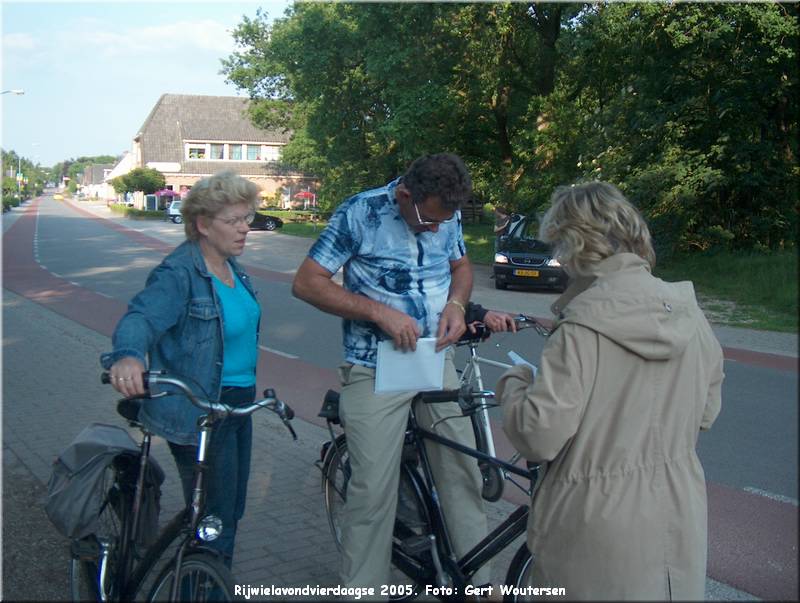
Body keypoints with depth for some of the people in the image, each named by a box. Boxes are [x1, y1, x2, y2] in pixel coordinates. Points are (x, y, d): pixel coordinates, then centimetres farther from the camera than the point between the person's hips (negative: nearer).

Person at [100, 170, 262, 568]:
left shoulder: (231, 266, 6)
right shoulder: (178, 274, -20)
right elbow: (142, 316, -37)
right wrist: (128, 355, -59)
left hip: (238, 402, 9)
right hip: (197, 414, -9)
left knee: (232, 513, 21)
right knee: (215, 525, 0)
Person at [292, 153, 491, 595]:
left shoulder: (447, 215, 1)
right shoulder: (359, 214, -13)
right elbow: (307, 282, -13)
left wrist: (456, 302, -5)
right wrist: (379, 311, -23)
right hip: (375, 371, -4)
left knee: (463, 472, 8)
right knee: (373, 489, -2)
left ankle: (479, 579, 25)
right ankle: (362, 587, 16)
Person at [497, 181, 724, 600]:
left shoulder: (584, 326, -21)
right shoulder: (688, 311, -2)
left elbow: (539, 436, -22)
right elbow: (706, 412, 9)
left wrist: (513, 384, -3)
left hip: (603, 538, -6)